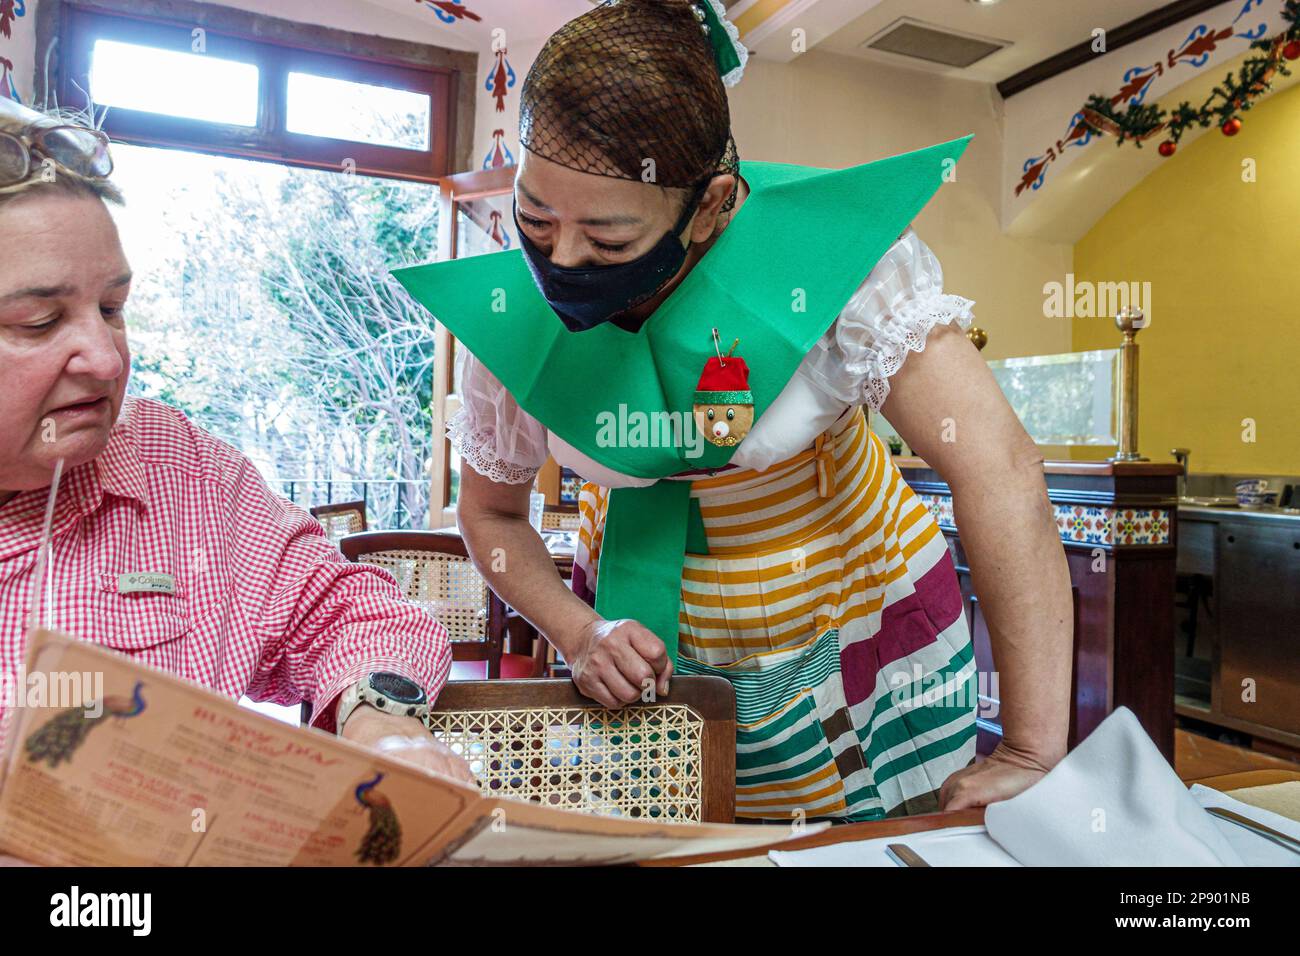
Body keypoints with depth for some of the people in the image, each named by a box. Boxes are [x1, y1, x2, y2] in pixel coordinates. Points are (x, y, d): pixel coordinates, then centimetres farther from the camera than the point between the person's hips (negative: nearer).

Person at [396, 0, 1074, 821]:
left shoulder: (819, 248, -28)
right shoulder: (509, 317, -18)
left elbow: (1001, 470, -32)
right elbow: (491, 514, -1)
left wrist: (1031, 754, -31)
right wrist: (581, 635, -17)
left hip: (855, 622, -1)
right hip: (648, 638, 2)